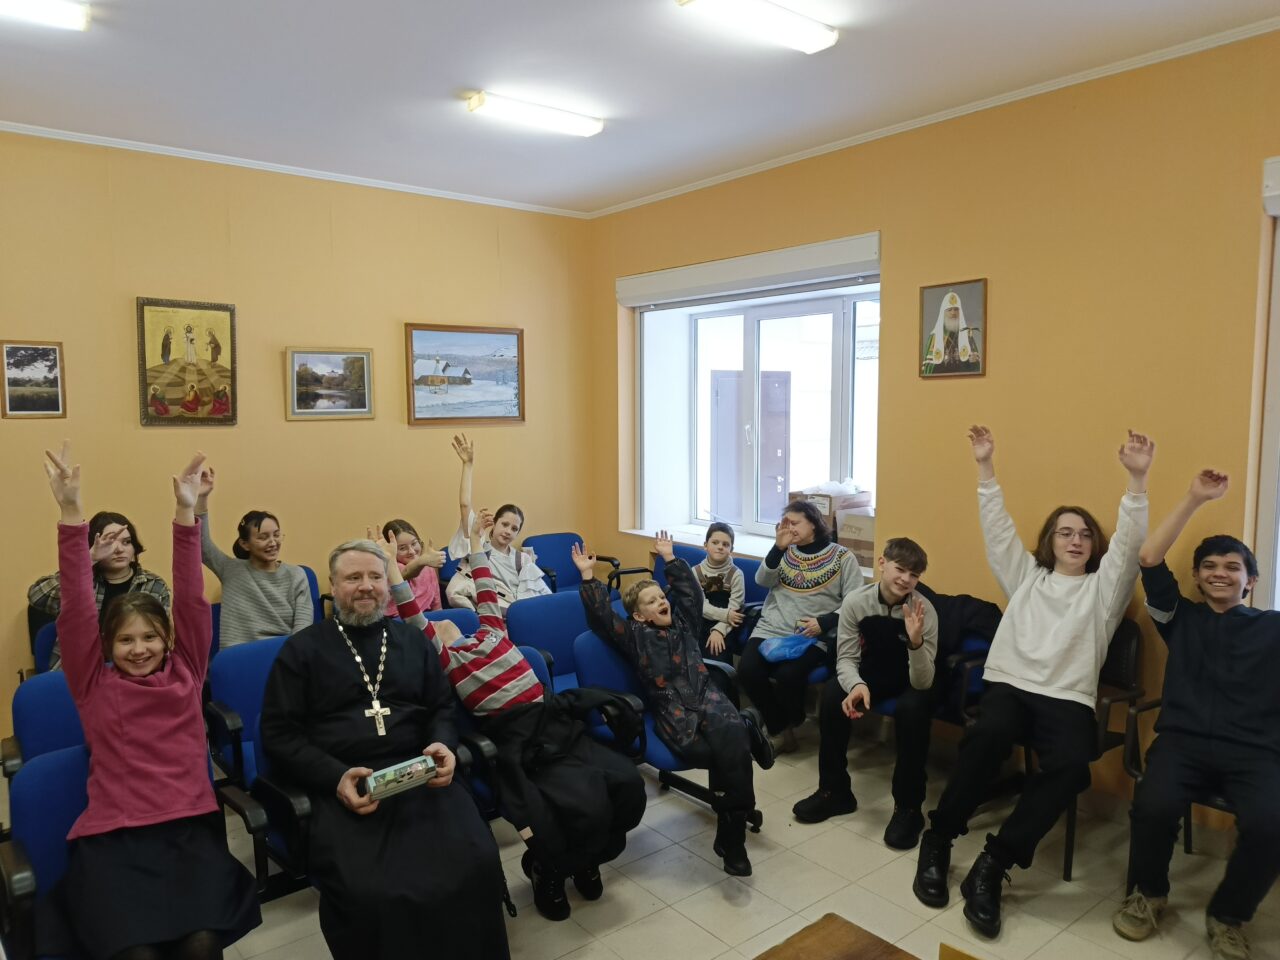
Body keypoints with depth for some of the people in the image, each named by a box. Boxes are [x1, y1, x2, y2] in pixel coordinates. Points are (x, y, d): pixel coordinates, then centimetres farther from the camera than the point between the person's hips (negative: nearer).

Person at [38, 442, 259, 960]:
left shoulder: (185, 673, 10)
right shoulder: (95, 685, 8)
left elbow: (191, 600, 2)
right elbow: (76, 611, -1)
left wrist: (185, 513, -7)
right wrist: (72, 515, -11)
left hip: (190, 826, 1)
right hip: (112, 835, -1)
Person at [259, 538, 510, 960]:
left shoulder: (412, 640, 20)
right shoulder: (303, 648, 10)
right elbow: (278, 734, 3)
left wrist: (443, 745, -4)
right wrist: (335, 777, -12)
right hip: (343, 786, -2)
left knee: (476, 862, -22)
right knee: (366, 892, -30)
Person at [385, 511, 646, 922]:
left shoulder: (489, 633, 22)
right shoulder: (443, 655, 9)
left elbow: (485, 593, 28)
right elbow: (412, 615, 1)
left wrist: (475, 541, 37)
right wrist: (391, 563, 0)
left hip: (556, 719, 6)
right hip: (518, 739, -5)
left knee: (628, 783, -14)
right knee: (587, 806, -25)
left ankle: (587, 858, 15)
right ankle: (547, 868, 8)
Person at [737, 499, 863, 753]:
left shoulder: (842, 557, 2)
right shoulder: (785, 551, 14)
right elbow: (763, 581, 0)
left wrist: (824, 622, -15)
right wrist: (778, 547, -12)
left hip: (812, 637, -4)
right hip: (771, 629, 4)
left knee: (788, 674, -31)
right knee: (747, 670, -23)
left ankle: (786, 725, 3)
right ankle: (780, 729, -1)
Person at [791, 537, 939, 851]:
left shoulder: (924, 611, -25)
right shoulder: (855, 602, -20)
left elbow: (923, 683, -29)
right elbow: (846, 658, -15)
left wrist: (916, 641, -49)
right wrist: (857, 685, -38)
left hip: (910, 683, -2)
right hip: (872, 674, 2)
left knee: (913, 707, -35)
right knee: (832, 692, -26)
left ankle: (908, 806, -16)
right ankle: (834, 790, -8)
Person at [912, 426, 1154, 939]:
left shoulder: (1103, 586, 19)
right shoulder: (1026, 575, 23)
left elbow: (1129, 543, 4)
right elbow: (997, 528, 16)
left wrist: (1137, 479, -9)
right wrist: (985, 468, 8)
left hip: (1069, 698, 0)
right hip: (1009, 684, 0)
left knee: (1070, 765, -33)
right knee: (989, 734, -35)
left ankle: (991, 865, -25)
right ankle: (938, 840, -19)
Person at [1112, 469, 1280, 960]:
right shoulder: (1181, 618, 14)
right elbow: (1149, 559, 4)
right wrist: (1195, 499, 3)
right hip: (1183, 740, 0)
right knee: (1153, 806, -30)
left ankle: (1228, 916, 3)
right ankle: (1147, 895, 4)